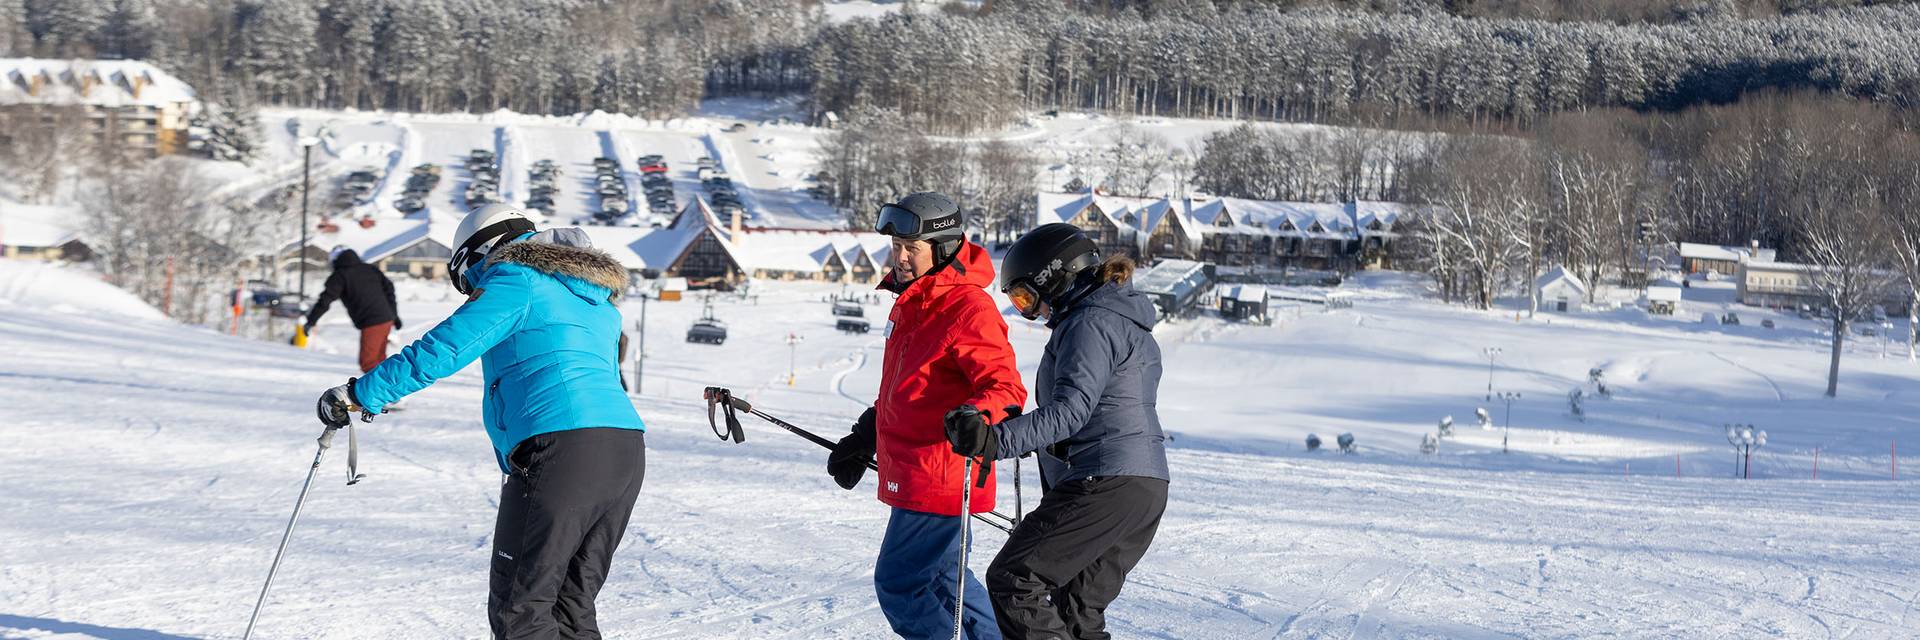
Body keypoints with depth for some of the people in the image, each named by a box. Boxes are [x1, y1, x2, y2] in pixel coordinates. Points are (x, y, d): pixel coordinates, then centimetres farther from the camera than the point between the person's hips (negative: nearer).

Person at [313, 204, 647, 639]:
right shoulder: (596, 300, 28)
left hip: (559, 445, -8)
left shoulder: (516, 281, 2)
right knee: (571, 605, 15)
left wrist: (359, 396, -3)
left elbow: (444, 349, -7)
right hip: (626, 449, 8)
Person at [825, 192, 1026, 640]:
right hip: (910, 477, 10)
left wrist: (977, 418, -44)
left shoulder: (969, 309, -18)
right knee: (939, 576, 20)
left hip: (937, 480, -10)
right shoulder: (910, 303, 12)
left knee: (898, 584, -6)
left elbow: (1006, 388, -24)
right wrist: (864, 439, 29)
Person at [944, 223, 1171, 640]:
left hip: (1103, 482, -10)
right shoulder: (1122, 318, 21)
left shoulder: (1090, 323, -11)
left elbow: (1070, 409, -24)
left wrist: (996, 439, -34)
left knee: (1013, 579, -8)